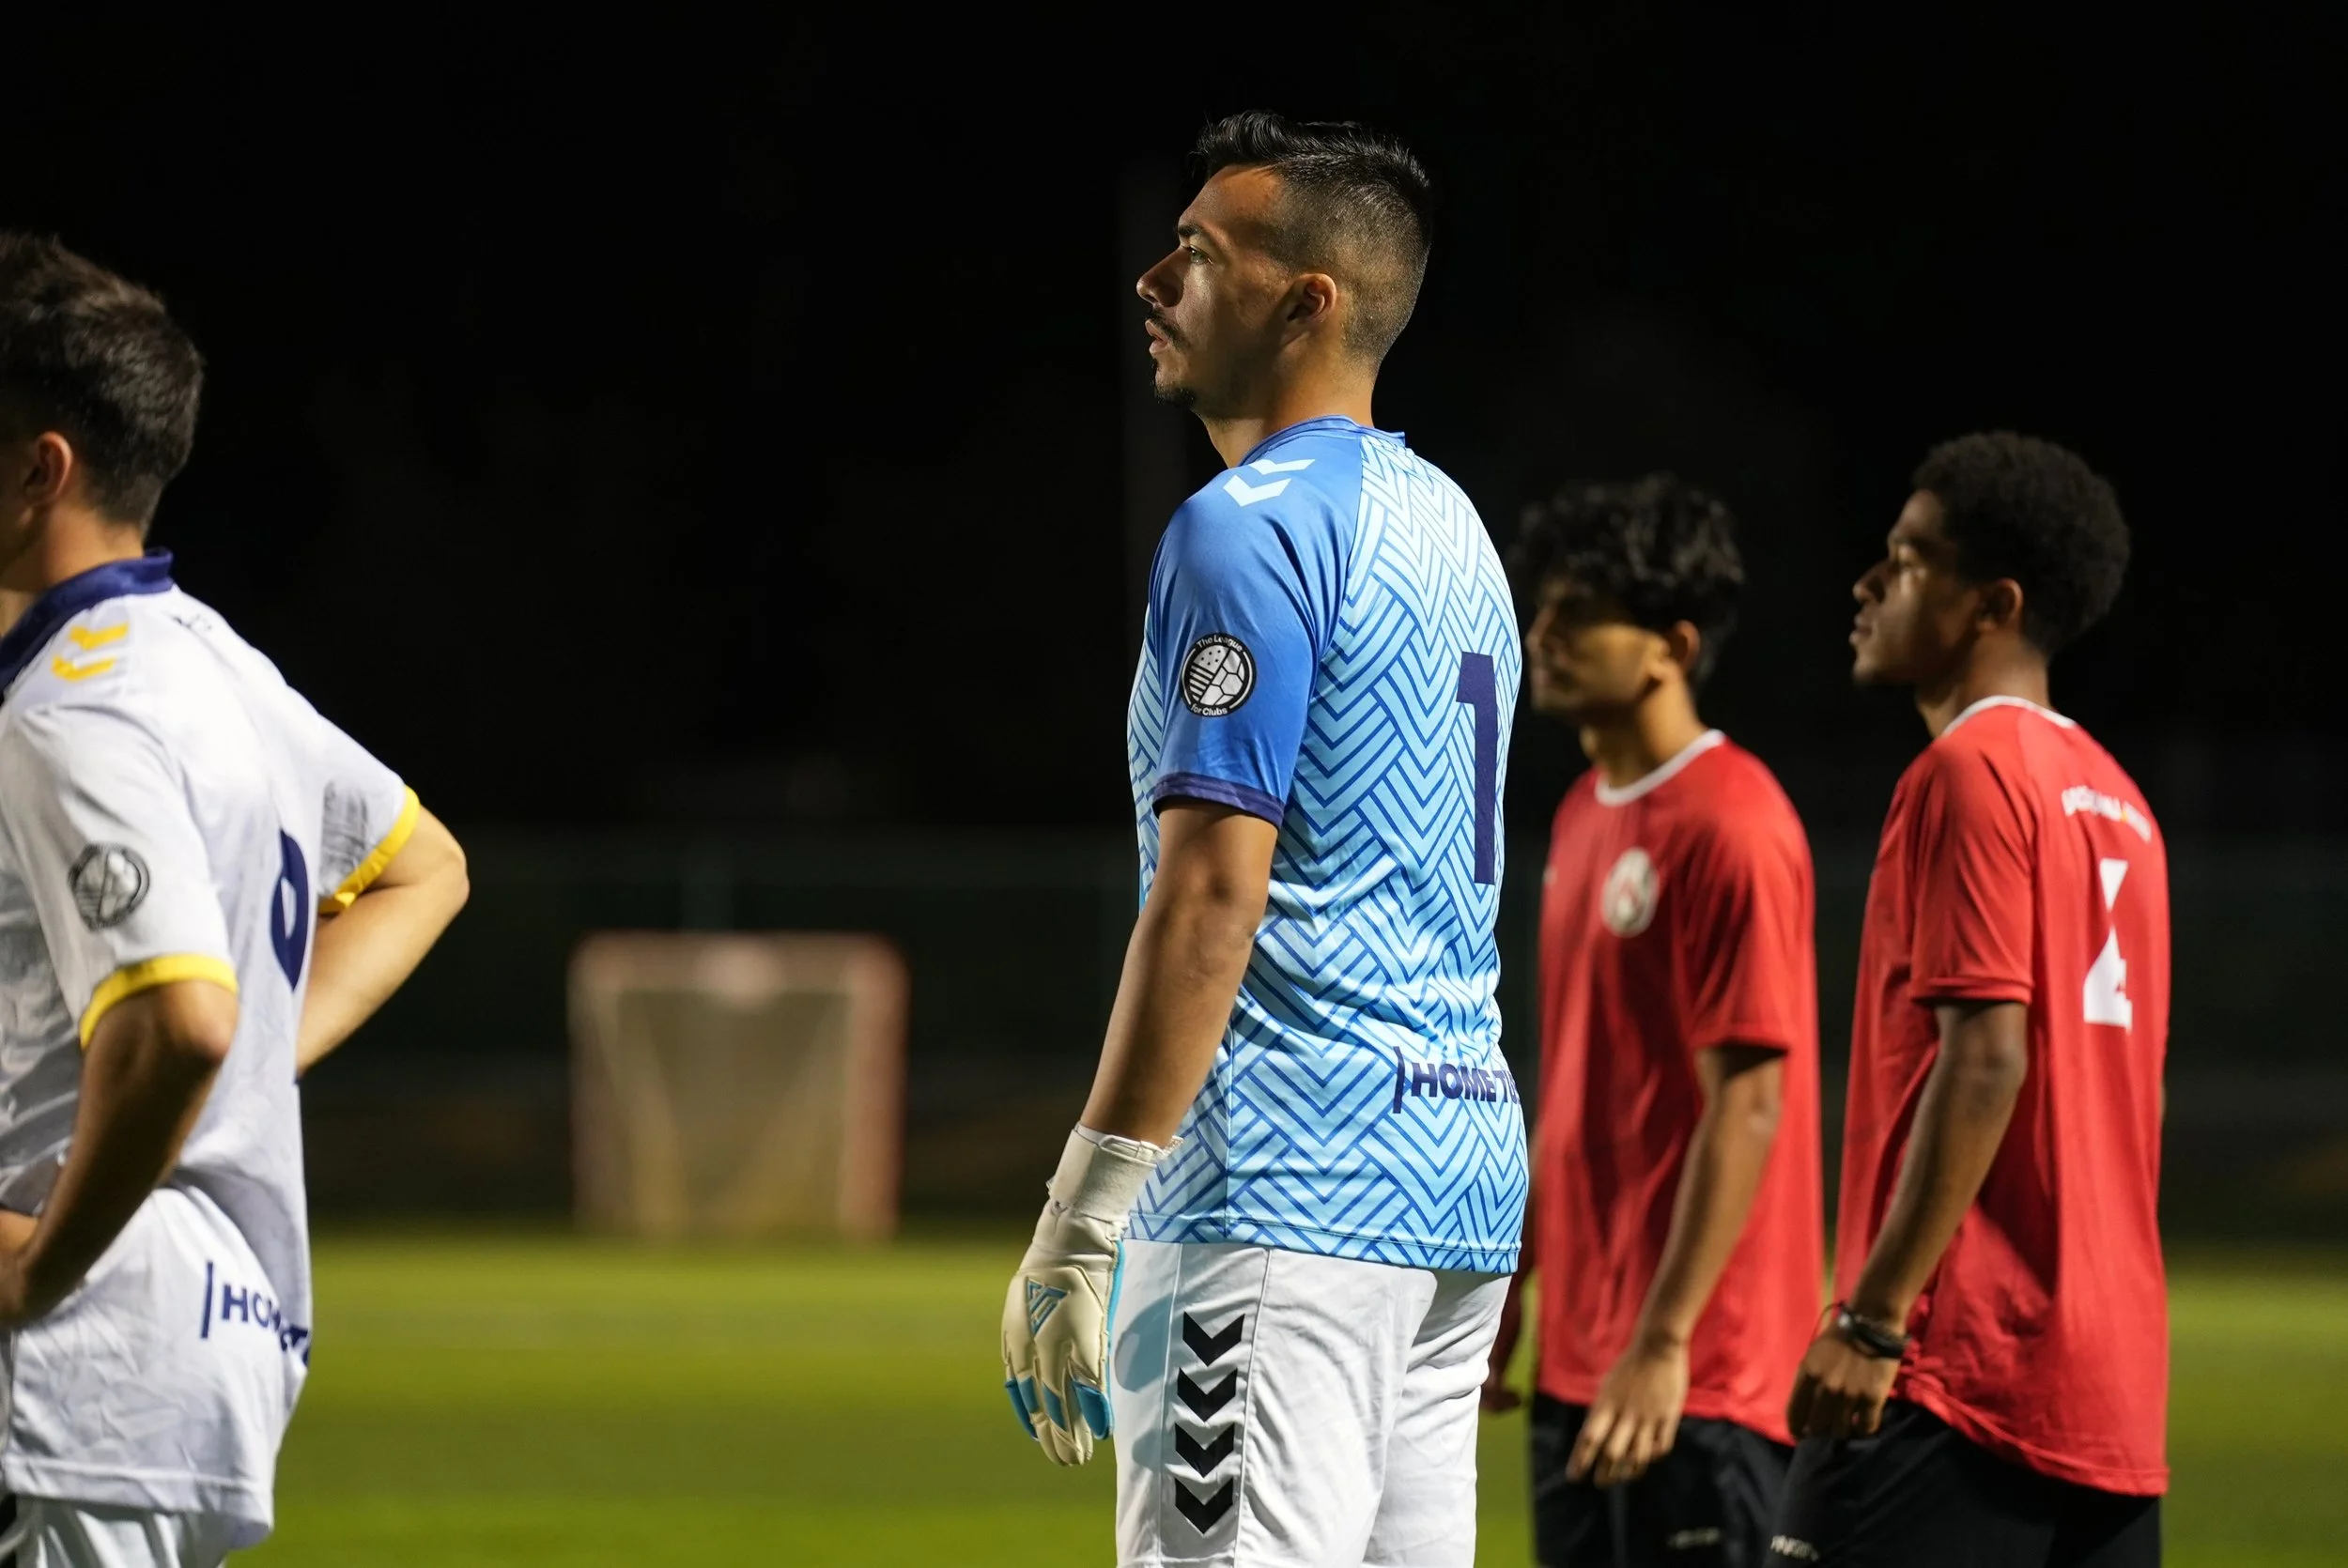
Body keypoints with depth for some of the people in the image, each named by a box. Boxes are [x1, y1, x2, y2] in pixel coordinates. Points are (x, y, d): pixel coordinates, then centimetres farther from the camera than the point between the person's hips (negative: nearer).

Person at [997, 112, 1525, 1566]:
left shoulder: (1248, 530, -12)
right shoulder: (1450, 525, 18)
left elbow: (1212, 896, -19)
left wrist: (1083, 1216, -19)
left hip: (1287, 1185, -10)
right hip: (1464, 1162, 10)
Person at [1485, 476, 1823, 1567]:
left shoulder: (1728, 827, -15)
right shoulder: (1586, 814, 14)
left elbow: (1747, 1106, -19)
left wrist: (1664, 1342, -22)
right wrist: (1509, 1289, 20)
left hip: (1693, 1378, -9)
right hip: (1581, 1354, 9)